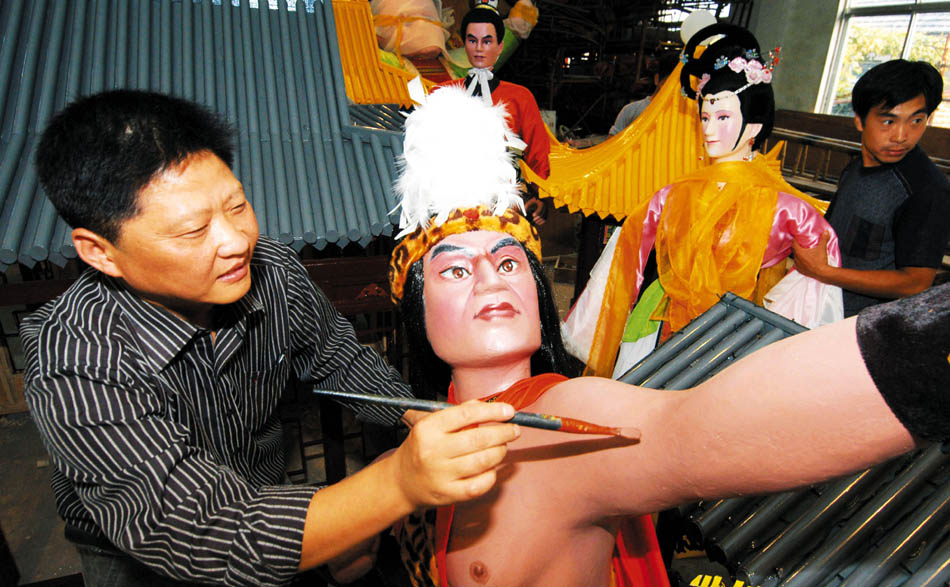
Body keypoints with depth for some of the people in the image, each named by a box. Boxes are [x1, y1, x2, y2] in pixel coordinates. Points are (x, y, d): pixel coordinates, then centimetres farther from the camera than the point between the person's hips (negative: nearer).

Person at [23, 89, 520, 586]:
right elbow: (207, 539, -37)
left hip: (265, 491, 5)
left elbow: (336, 357, 0)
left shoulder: (271, 270, -17)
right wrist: (400, 484, -52)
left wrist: (430, 421, -16)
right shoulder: (75, 373, -31)